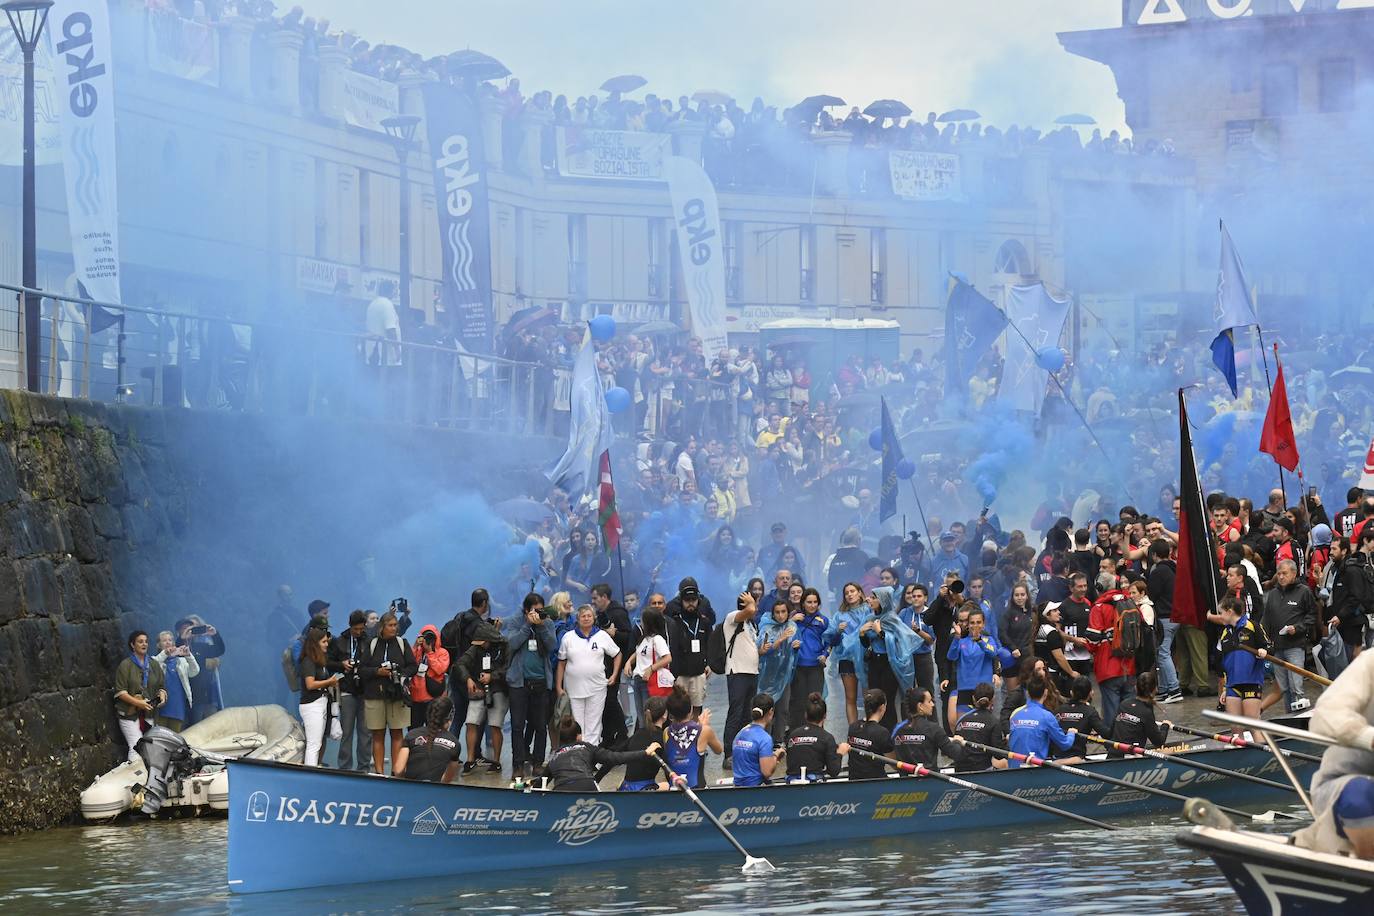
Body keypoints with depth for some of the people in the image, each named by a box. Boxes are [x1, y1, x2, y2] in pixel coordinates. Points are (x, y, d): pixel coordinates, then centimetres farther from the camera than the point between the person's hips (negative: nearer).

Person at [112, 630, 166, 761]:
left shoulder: (154, 664, 13)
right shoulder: (125, 665, -3)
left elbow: (162, 686, 20)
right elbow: (120, 692, -8)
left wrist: (162, 695, -4)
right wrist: (138, 703, -18)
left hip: (150, 714, 5)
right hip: (130, 713, -5)